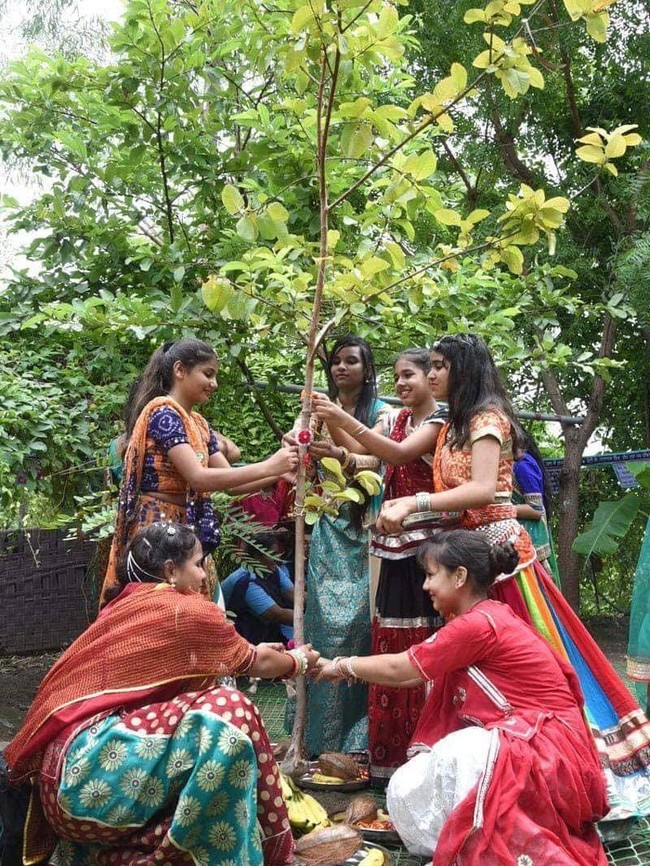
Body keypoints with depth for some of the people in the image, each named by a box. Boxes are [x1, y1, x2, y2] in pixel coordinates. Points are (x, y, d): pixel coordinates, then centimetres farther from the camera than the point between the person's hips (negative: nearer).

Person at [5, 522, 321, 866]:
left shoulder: (123, 606, 18)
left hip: (66, 774, 9)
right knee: (228, 712, -14)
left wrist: (250, 651, 43)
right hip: (93, 771, -9)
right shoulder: (186, 610, -4)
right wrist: (298, 661, 31)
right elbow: (258, 664, 12)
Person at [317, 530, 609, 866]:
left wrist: (341, 666, 6)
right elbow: (414, 672, 16)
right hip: (518, 741, 10)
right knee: (406, 791, -2)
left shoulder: (477, 624, -19)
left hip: (547, 750, -9)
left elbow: (398, 670, -9)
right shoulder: (486, 616, 12)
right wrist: (346, 666, 16)